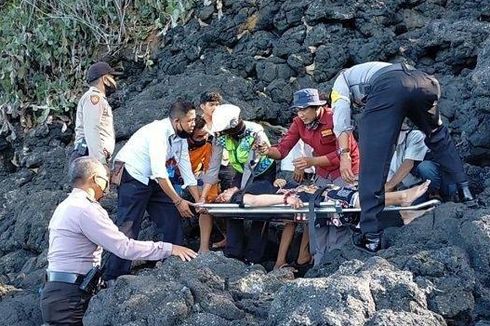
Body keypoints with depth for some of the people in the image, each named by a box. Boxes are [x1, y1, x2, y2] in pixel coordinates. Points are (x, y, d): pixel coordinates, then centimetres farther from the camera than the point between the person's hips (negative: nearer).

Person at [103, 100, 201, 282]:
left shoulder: (181, 138, 3)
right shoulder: (158, 131, -25)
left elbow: (186, 171, 7)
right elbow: (160, 172, -30)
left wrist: (199, 201, 1)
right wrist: (178, 201, -28)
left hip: (151, 181, 9)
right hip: (132, 177, -9)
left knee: (172, 218, 4)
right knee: (128, 227, -13)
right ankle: (113, 278, -10)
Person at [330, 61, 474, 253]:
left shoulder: (341, 80, 34)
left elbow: (341, 113, 9)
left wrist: (344, 153, 1)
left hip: (386, 88, -6)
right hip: (422, 80, 6)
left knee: (373, 161, -2)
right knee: (439, 138, 32)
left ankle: (372, 236, -5)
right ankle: (464, 191, 34)